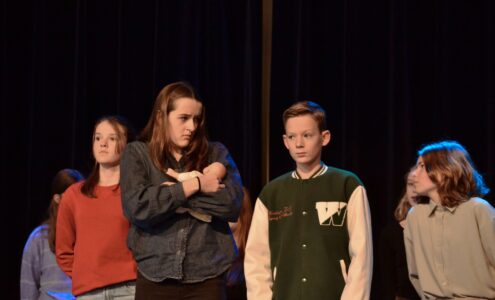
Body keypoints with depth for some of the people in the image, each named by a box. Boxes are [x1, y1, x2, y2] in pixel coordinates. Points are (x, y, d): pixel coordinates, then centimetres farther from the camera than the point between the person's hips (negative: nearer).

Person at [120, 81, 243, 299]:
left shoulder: (215, 153, 8)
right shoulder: (137, 154, 5)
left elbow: (233, 203, -7)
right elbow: (137, 207, -11)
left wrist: (173, 192, -9)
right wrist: (194, 185, -9)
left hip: (207, 276, 1)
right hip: (155, 277, 0)